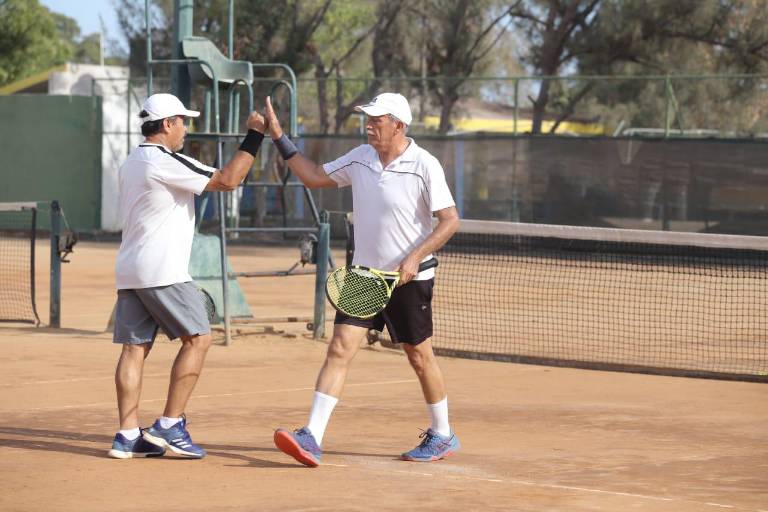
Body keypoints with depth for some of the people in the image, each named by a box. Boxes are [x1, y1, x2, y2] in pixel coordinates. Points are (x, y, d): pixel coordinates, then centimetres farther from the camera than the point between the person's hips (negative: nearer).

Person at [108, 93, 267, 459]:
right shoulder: (166, 162, -12)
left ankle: (128, 436, 0)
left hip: (129, 272, 9)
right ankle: (169, 425, -5)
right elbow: (227, 180, -15)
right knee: (198, 339, -2)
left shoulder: (130, 164, 17)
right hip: (162, 273, -9)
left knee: (135, 347, 5)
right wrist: (254, 135, -10)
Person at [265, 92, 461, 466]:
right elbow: (315, 177, 14)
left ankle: (442, 436, 27)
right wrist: (279, 138, 7)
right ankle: (312, 439, -15)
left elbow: (450, 221, -14)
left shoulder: (424, 166, -13)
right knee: (340, 348, -8)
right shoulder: (360, 158, 4)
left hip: (409, 279, -4)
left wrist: (415, 257, -23)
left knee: (420, 357, 7)